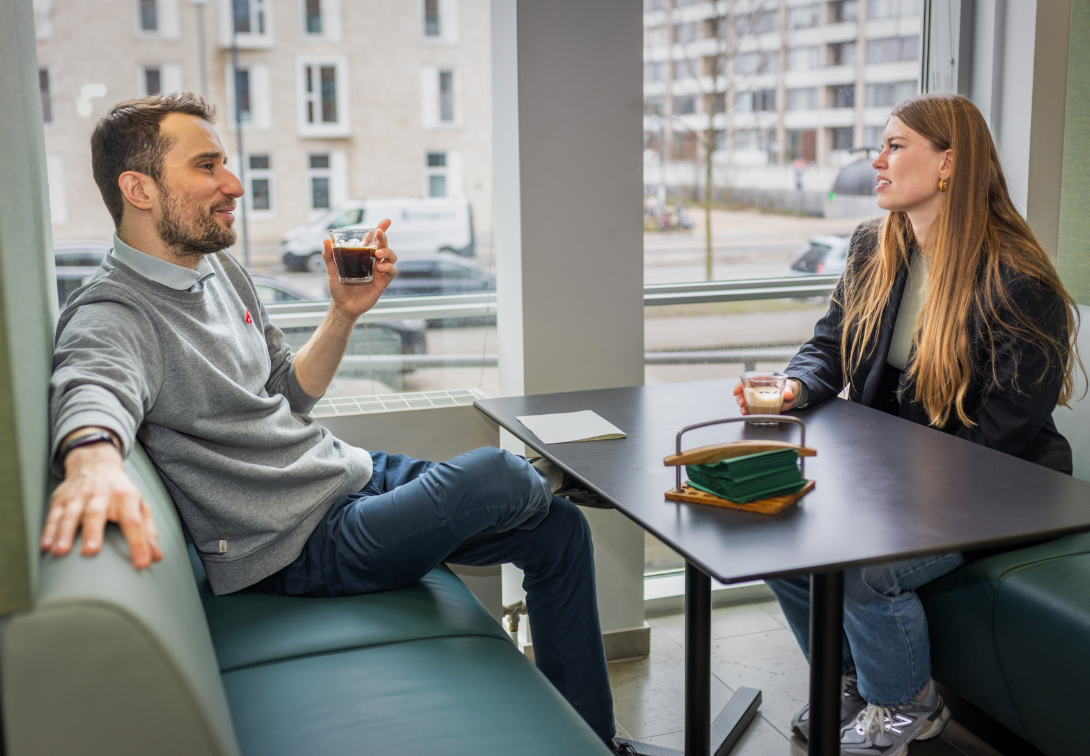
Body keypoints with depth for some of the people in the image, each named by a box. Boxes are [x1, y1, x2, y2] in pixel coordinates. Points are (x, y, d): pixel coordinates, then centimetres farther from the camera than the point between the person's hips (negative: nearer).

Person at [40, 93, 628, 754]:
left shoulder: (222, 271, 11)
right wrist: (94, 461, -63)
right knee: (494, 474, -28)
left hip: (351, 472, 9)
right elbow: (96, 390, -40)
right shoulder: (111, 317, -16)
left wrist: (345, 313, 2)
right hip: (301, 546, -9)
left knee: (559, 530, 6)